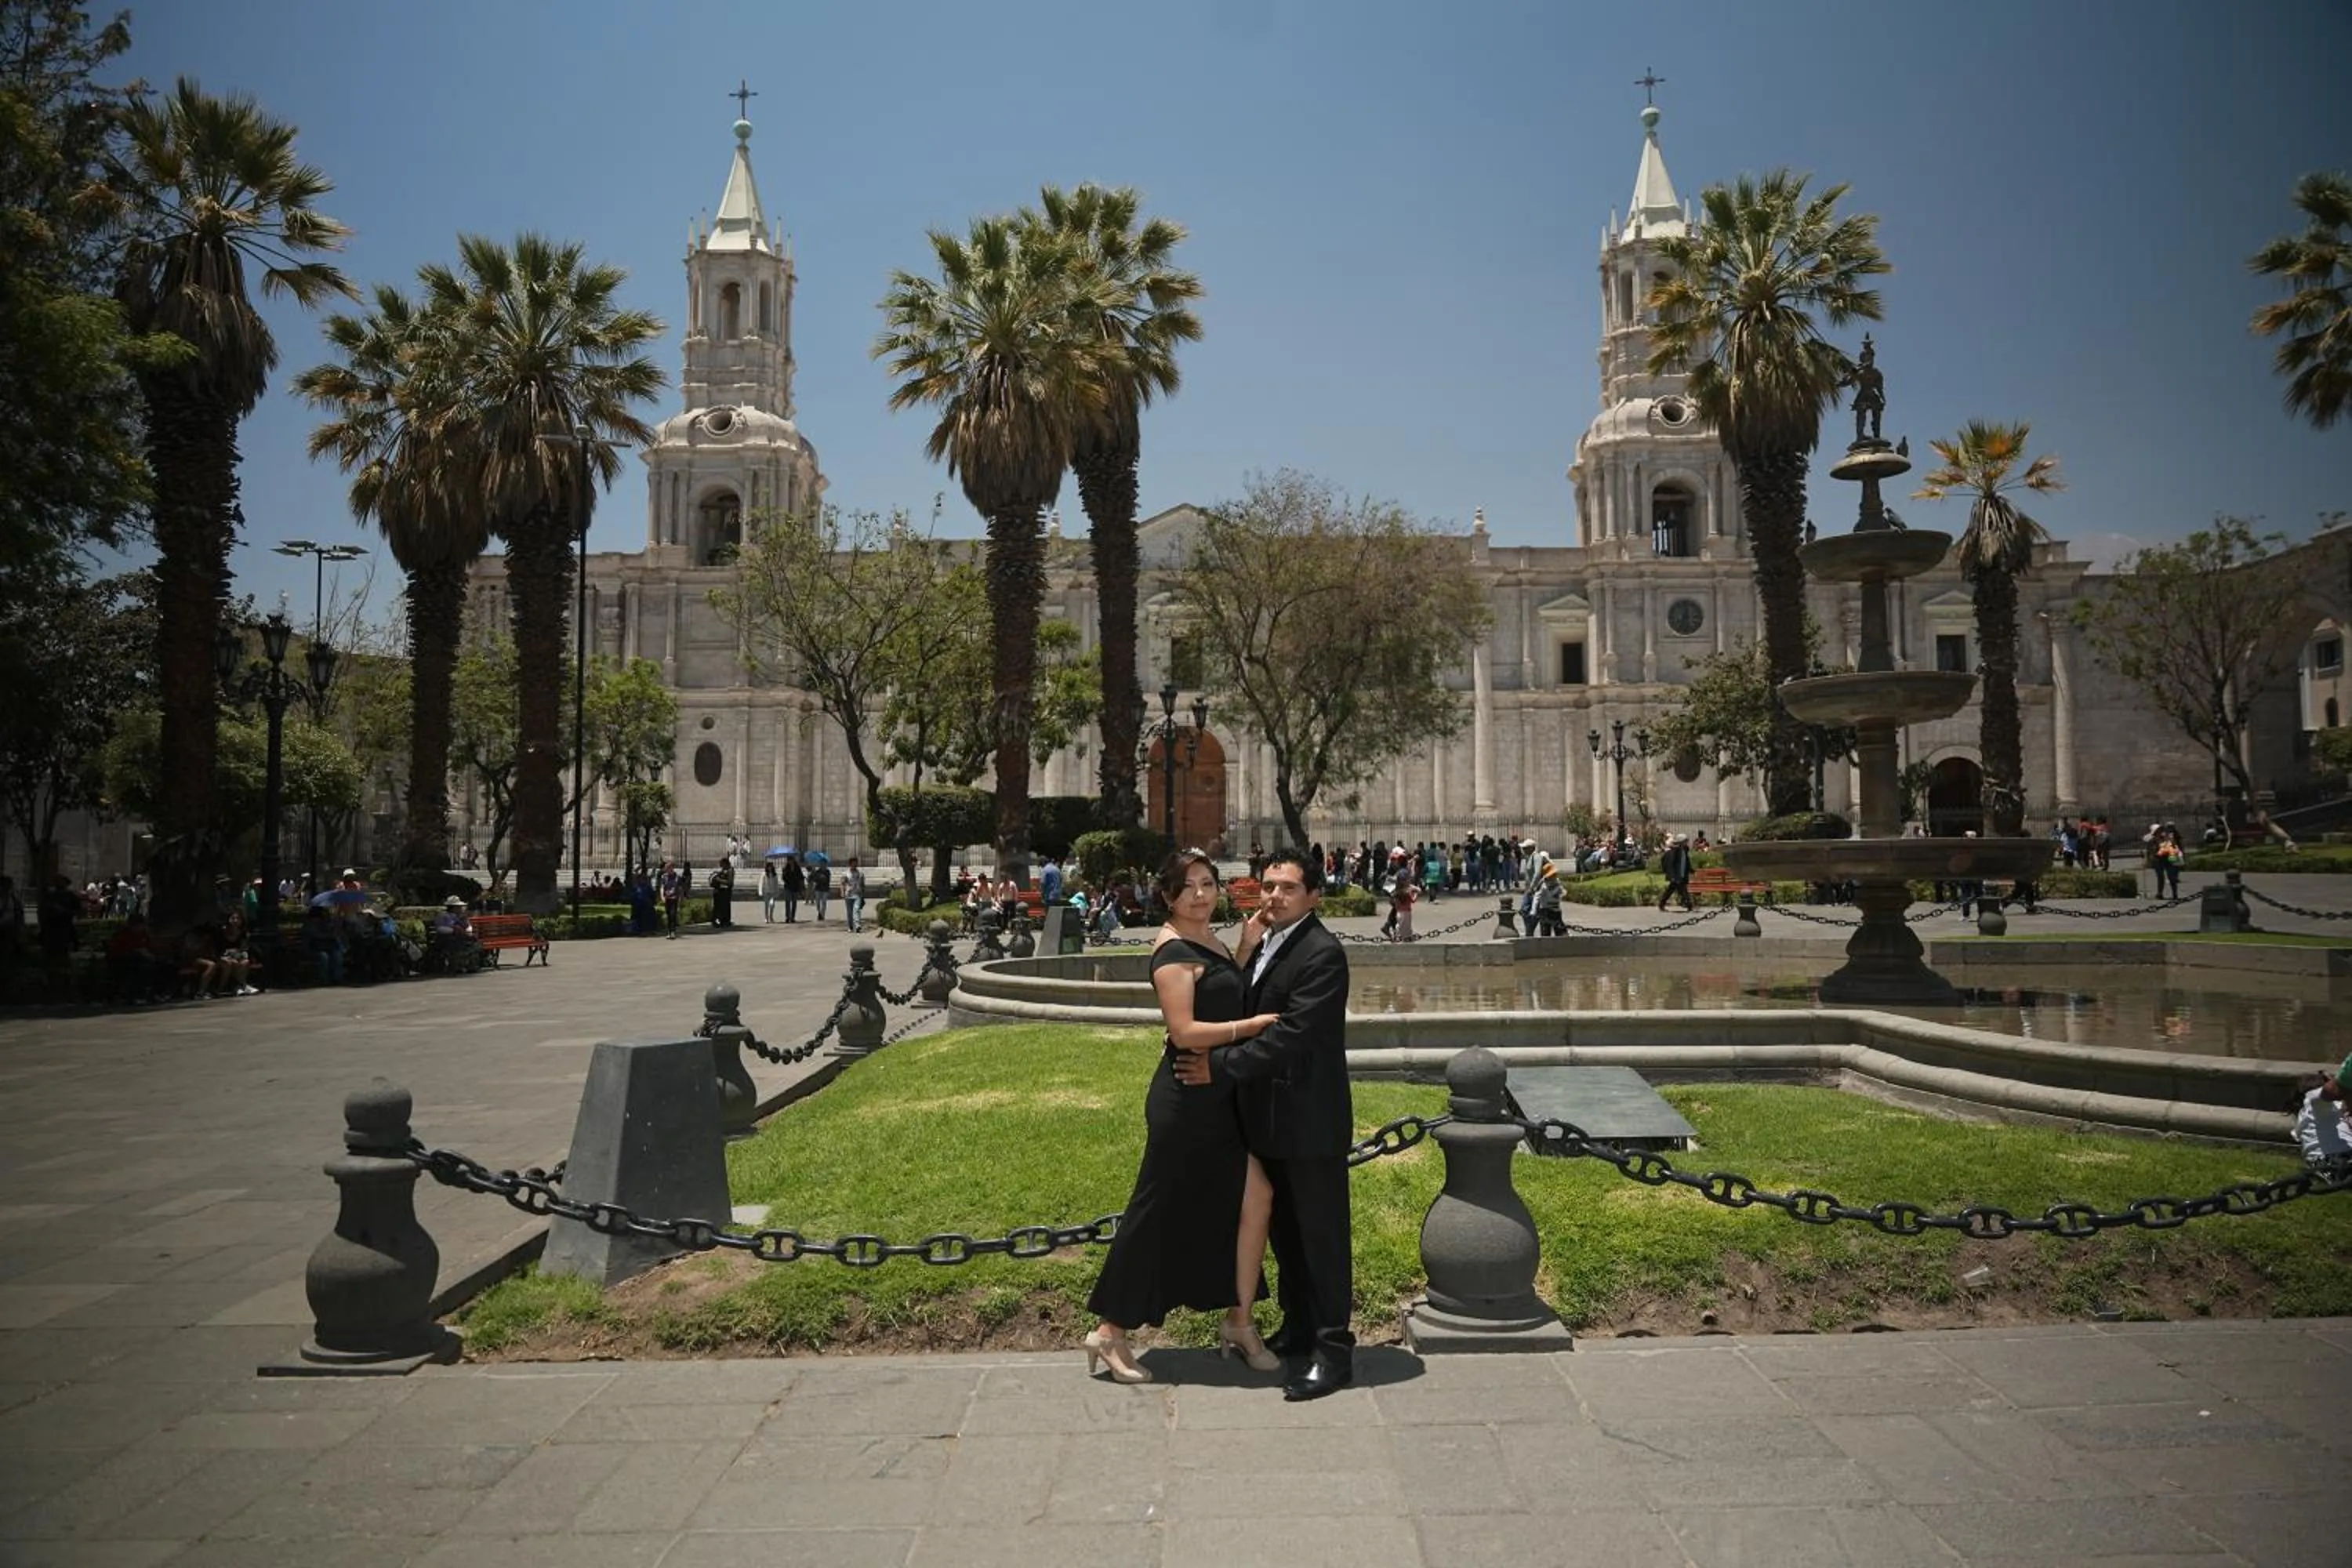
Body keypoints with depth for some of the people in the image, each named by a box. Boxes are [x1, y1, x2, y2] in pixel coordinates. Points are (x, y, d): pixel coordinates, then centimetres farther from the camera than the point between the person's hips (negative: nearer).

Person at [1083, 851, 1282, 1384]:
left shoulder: (1207, 937, 10)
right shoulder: (1173, 950, -16)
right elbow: (1185, 1031, -22)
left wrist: (1247, 948, 7)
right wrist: (1256, 1025, -19)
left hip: (1225, 1096, 8)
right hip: (1188, 1099, -8)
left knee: (1255, 1199, 4)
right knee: (1160, 1212, 1)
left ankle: (1238, 1323, 17)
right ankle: (1111, 1333, 14)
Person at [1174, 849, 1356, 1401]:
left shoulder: (1323, 954, -17)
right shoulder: (1264, 946, 11)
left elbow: (1290, 1035, -23)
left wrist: (1221, 1066, -19)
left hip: (1311, 1121, -9)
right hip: (1270, 1121, 9)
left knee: (1322, 1233, 1)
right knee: (1286, 1230, 19)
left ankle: (1333, 1349, 10)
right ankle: (1299, 1328, 33)